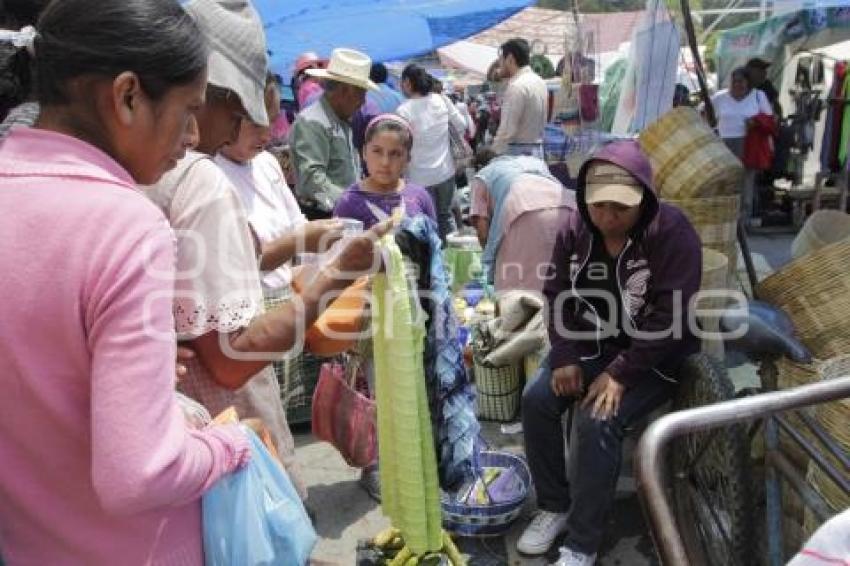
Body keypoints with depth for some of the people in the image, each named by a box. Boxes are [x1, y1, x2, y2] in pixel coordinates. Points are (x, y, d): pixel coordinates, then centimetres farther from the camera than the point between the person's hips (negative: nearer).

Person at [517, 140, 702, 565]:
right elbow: (557, 295, 1)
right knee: (536, 400, -16)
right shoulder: (576, 227, -3)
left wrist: (619, 374, -25)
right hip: (589, 345, 5)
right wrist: (564, 357, -11)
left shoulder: (672, 234, -20)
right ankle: (554, 504, 8)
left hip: (652, 358, -5)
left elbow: (669, 319, -23)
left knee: (596, 422, -26)